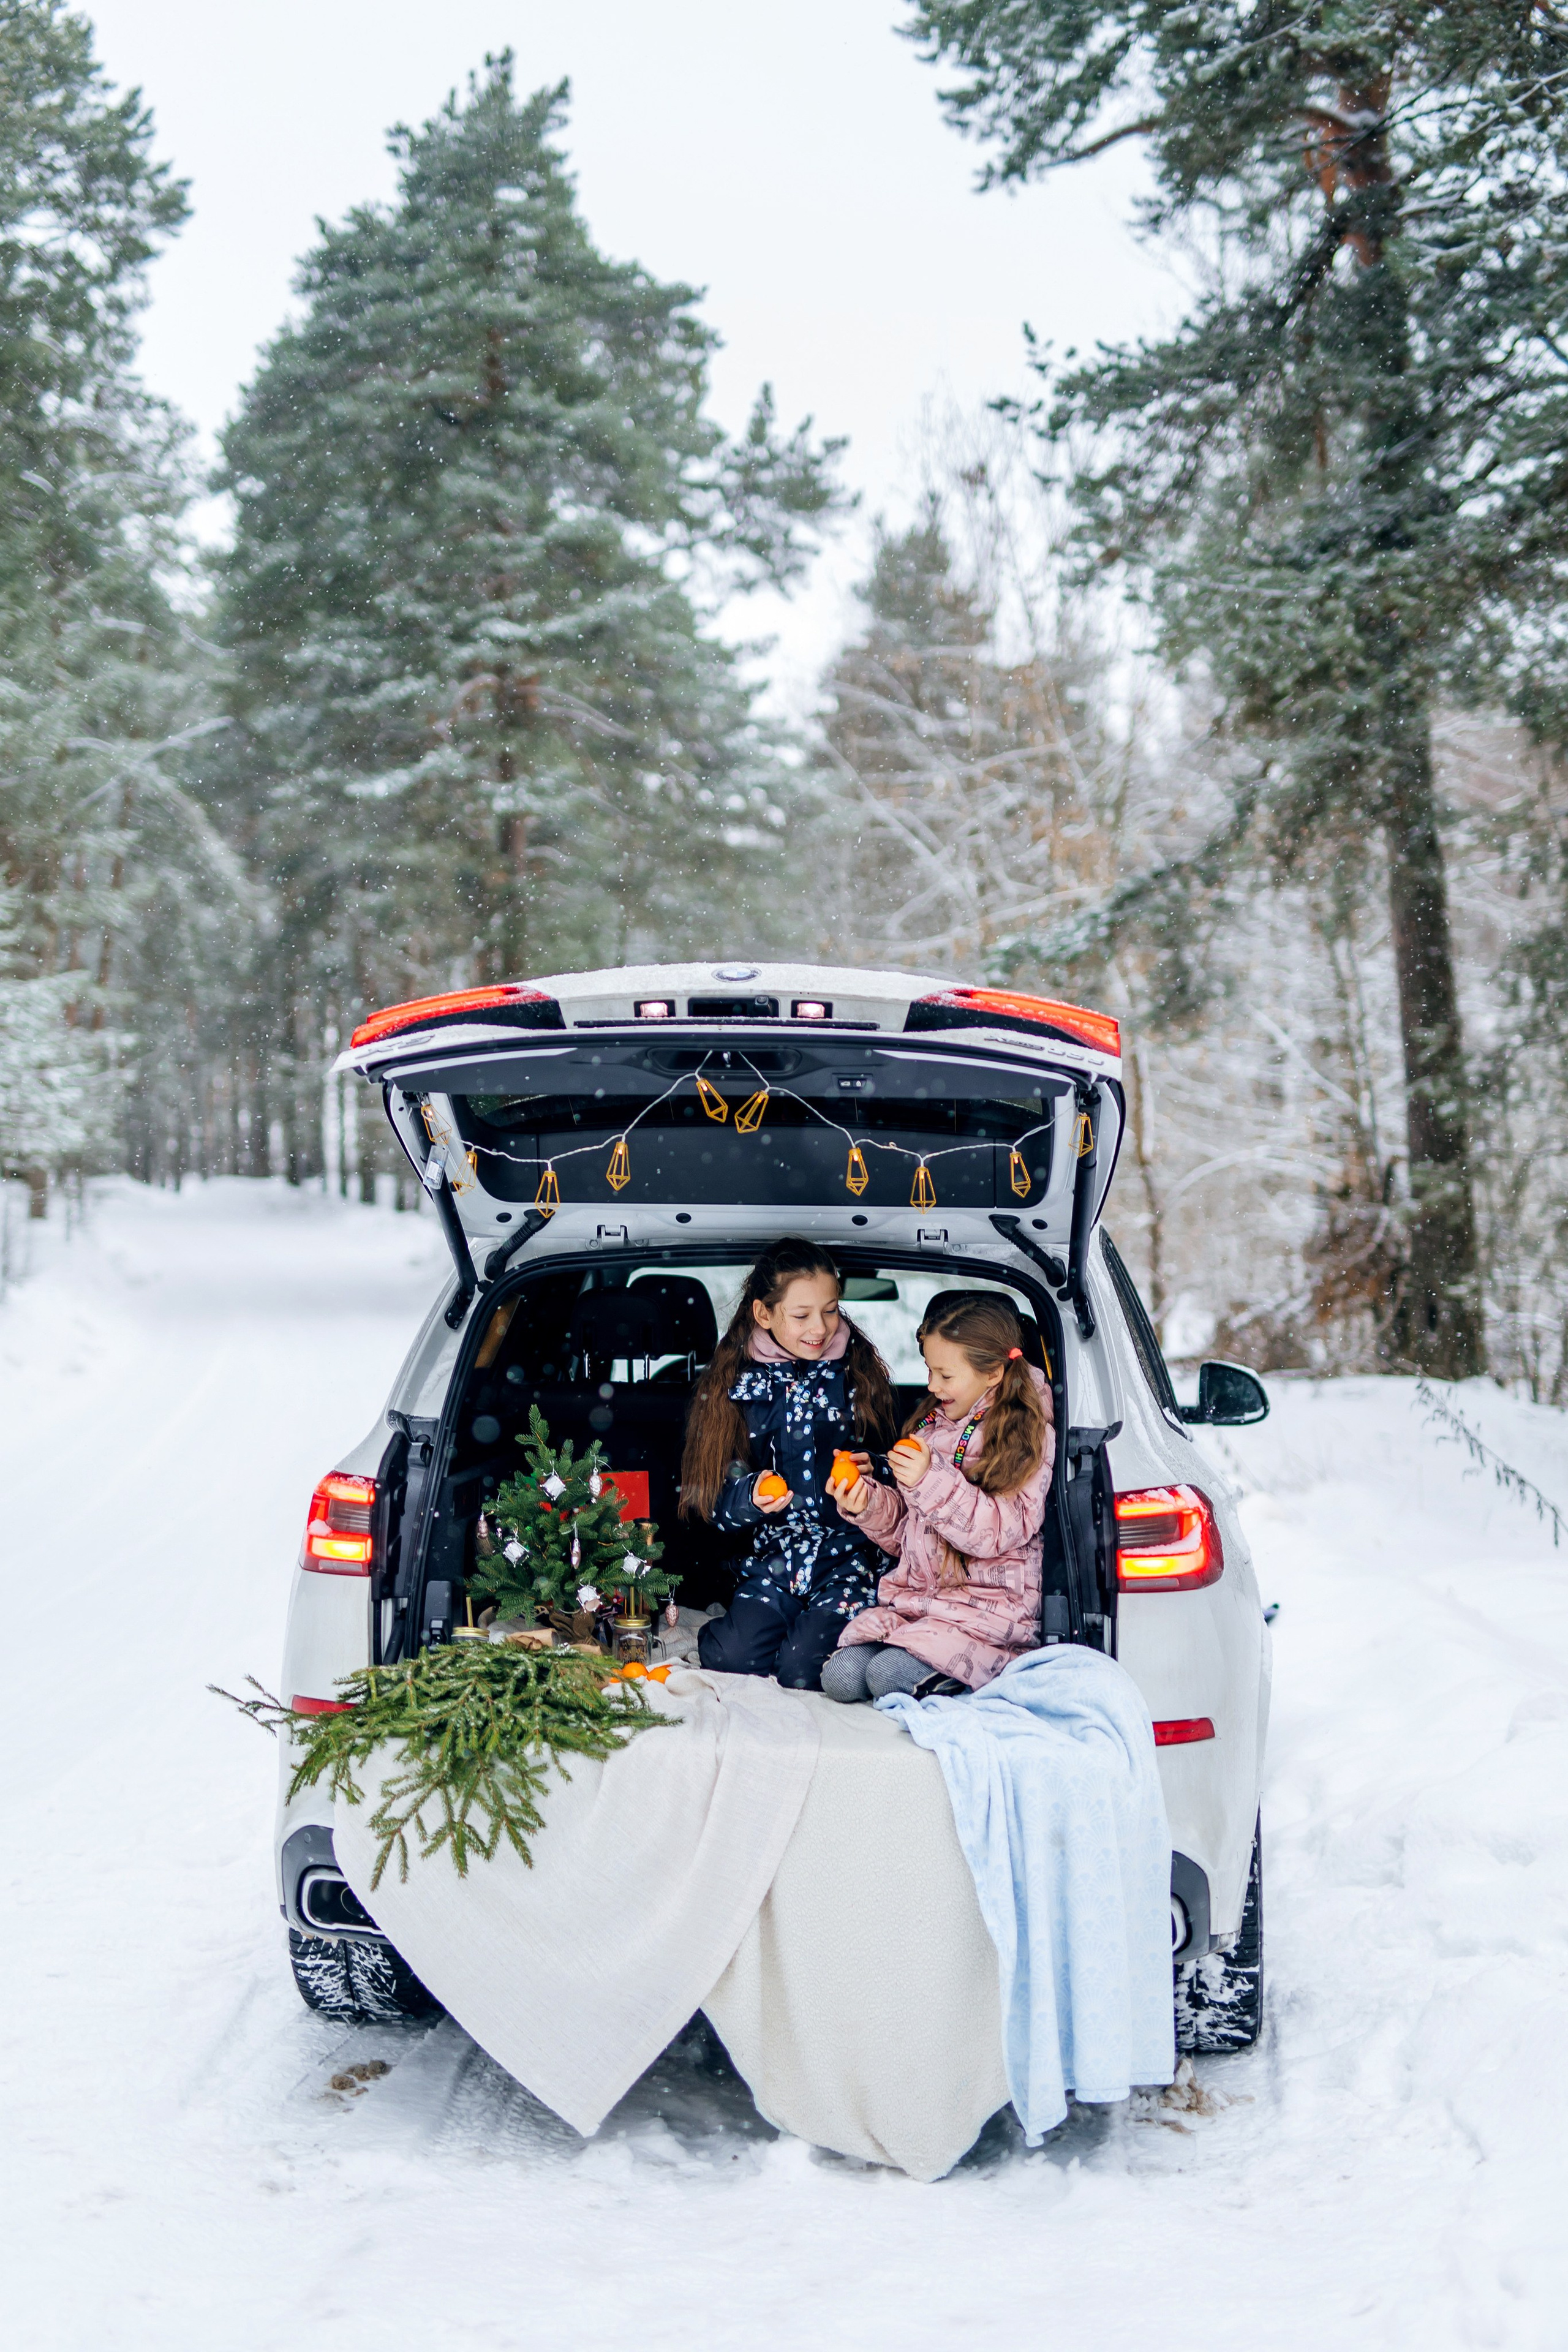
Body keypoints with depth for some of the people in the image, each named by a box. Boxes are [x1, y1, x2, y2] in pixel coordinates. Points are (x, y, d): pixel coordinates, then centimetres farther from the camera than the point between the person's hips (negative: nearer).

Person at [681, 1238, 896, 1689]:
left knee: (804, 1668, -23)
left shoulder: (858, 1374, 4)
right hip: (777, 1553, 2)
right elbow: (718, 1500, 4)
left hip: (853, 1549, -2)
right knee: (732, 1657, -21)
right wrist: (752, 1495, -17)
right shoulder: (737, 1384, 3)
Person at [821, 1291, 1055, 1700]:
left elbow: (1003, 1531, -18)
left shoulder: (1028, 1436, -5)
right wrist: (868, 1505, 0)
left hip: (989, 1606, -6)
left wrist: (933, 1481, -26)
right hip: (915, 1597, 6)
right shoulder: (929, 1424, 17)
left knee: (888, 1674, -24)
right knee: (840, 1675, -16)